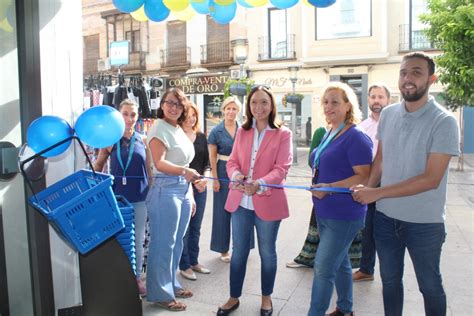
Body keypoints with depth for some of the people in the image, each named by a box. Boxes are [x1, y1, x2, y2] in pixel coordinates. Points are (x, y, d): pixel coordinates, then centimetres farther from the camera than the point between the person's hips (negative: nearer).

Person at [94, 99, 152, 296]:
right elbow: (98, 165, 11)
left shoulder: (143, 140, 3)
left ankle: (137, 277, 28)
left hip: (139, 197, 1)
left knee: (138, 239, 11)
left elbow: (149, 169, 7)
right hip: (117, 196, -1)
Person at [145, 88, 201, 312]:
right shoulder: (159, 129, -10)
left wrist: (190, 195, 19)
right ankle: (160, 294, 14)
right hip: (166, 190, -8)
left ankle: (171, 284, 31)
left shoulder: (179, 130, 15)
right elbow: (159, 163, -22)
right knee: (163, 243, 0)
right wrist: (183, 171, -38)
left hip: (183, 189, 9)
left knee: (176, 242, 16)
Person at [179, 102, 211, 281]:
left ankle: (194, 262, 28)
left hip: (200, 186, 6)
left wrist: (204, 179, -3)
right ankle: (184, 266, 16)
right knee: (183, 228, 2)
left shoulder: (201, 137, 11)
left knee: (196, 228, 14)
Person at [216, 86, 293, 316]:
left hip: (267, 202, -3)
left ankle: (266, 297, 35)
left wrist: (259, 184, -30)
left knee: (267, 253, 14)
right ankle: (234, 297, 31)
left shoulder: (283, 133, -6)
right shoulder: (242, 132, 7)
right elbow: (232, 161, 4)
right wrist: (236, 175, -19)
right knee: (238, 252, 14)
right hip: (240, 201, 4)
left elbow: (281, 168, -13)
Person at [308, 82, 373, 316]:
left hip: (343, 215, -9)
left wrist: (329, 188, -26)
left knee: (323, 267, -5)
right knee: (339, 262, 21)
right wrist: (317, 186, 10)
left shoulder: (355, 137, -16)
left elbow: (364, 176, -21)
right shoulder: (329, 134, 10)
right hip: (324, 211, 9)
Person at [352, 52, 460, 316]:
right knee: (390, 280, 20)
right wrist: (367, 190, -7)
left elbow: (431, 179, -21)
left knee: (430, 286, 16)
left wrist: (377, 193, -22)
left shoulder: (444, 122, -15)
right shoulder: (388, 114, 0)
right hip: (385, 217, 4)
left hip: (424, 222, -4)